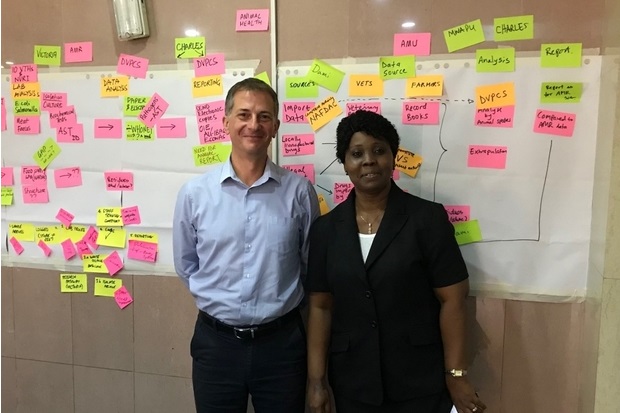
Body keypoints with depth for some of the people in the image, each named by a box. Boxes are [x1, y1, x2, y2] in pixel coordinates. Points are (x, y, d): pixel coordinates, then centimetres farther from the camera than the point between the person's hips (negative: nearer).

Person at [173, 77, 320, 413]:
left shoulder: (299, 190, -7)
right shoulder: (194, 193, -6)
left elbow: (312, 266, 4)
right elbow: (185, 265, 8)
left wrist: (278, 301, 8)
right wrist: (219, 300, 8)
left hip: (281, 341, 0)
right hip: (216, 341, 1)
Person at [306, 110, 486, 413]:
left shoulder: (428, 218, -7)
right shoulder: (326, 228, 1)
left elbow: (452, 300, -7)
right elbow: (321, 306, 1)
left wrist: (456, 376, -9)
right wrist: (316, 380, -1)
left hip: (421, 383, -2)